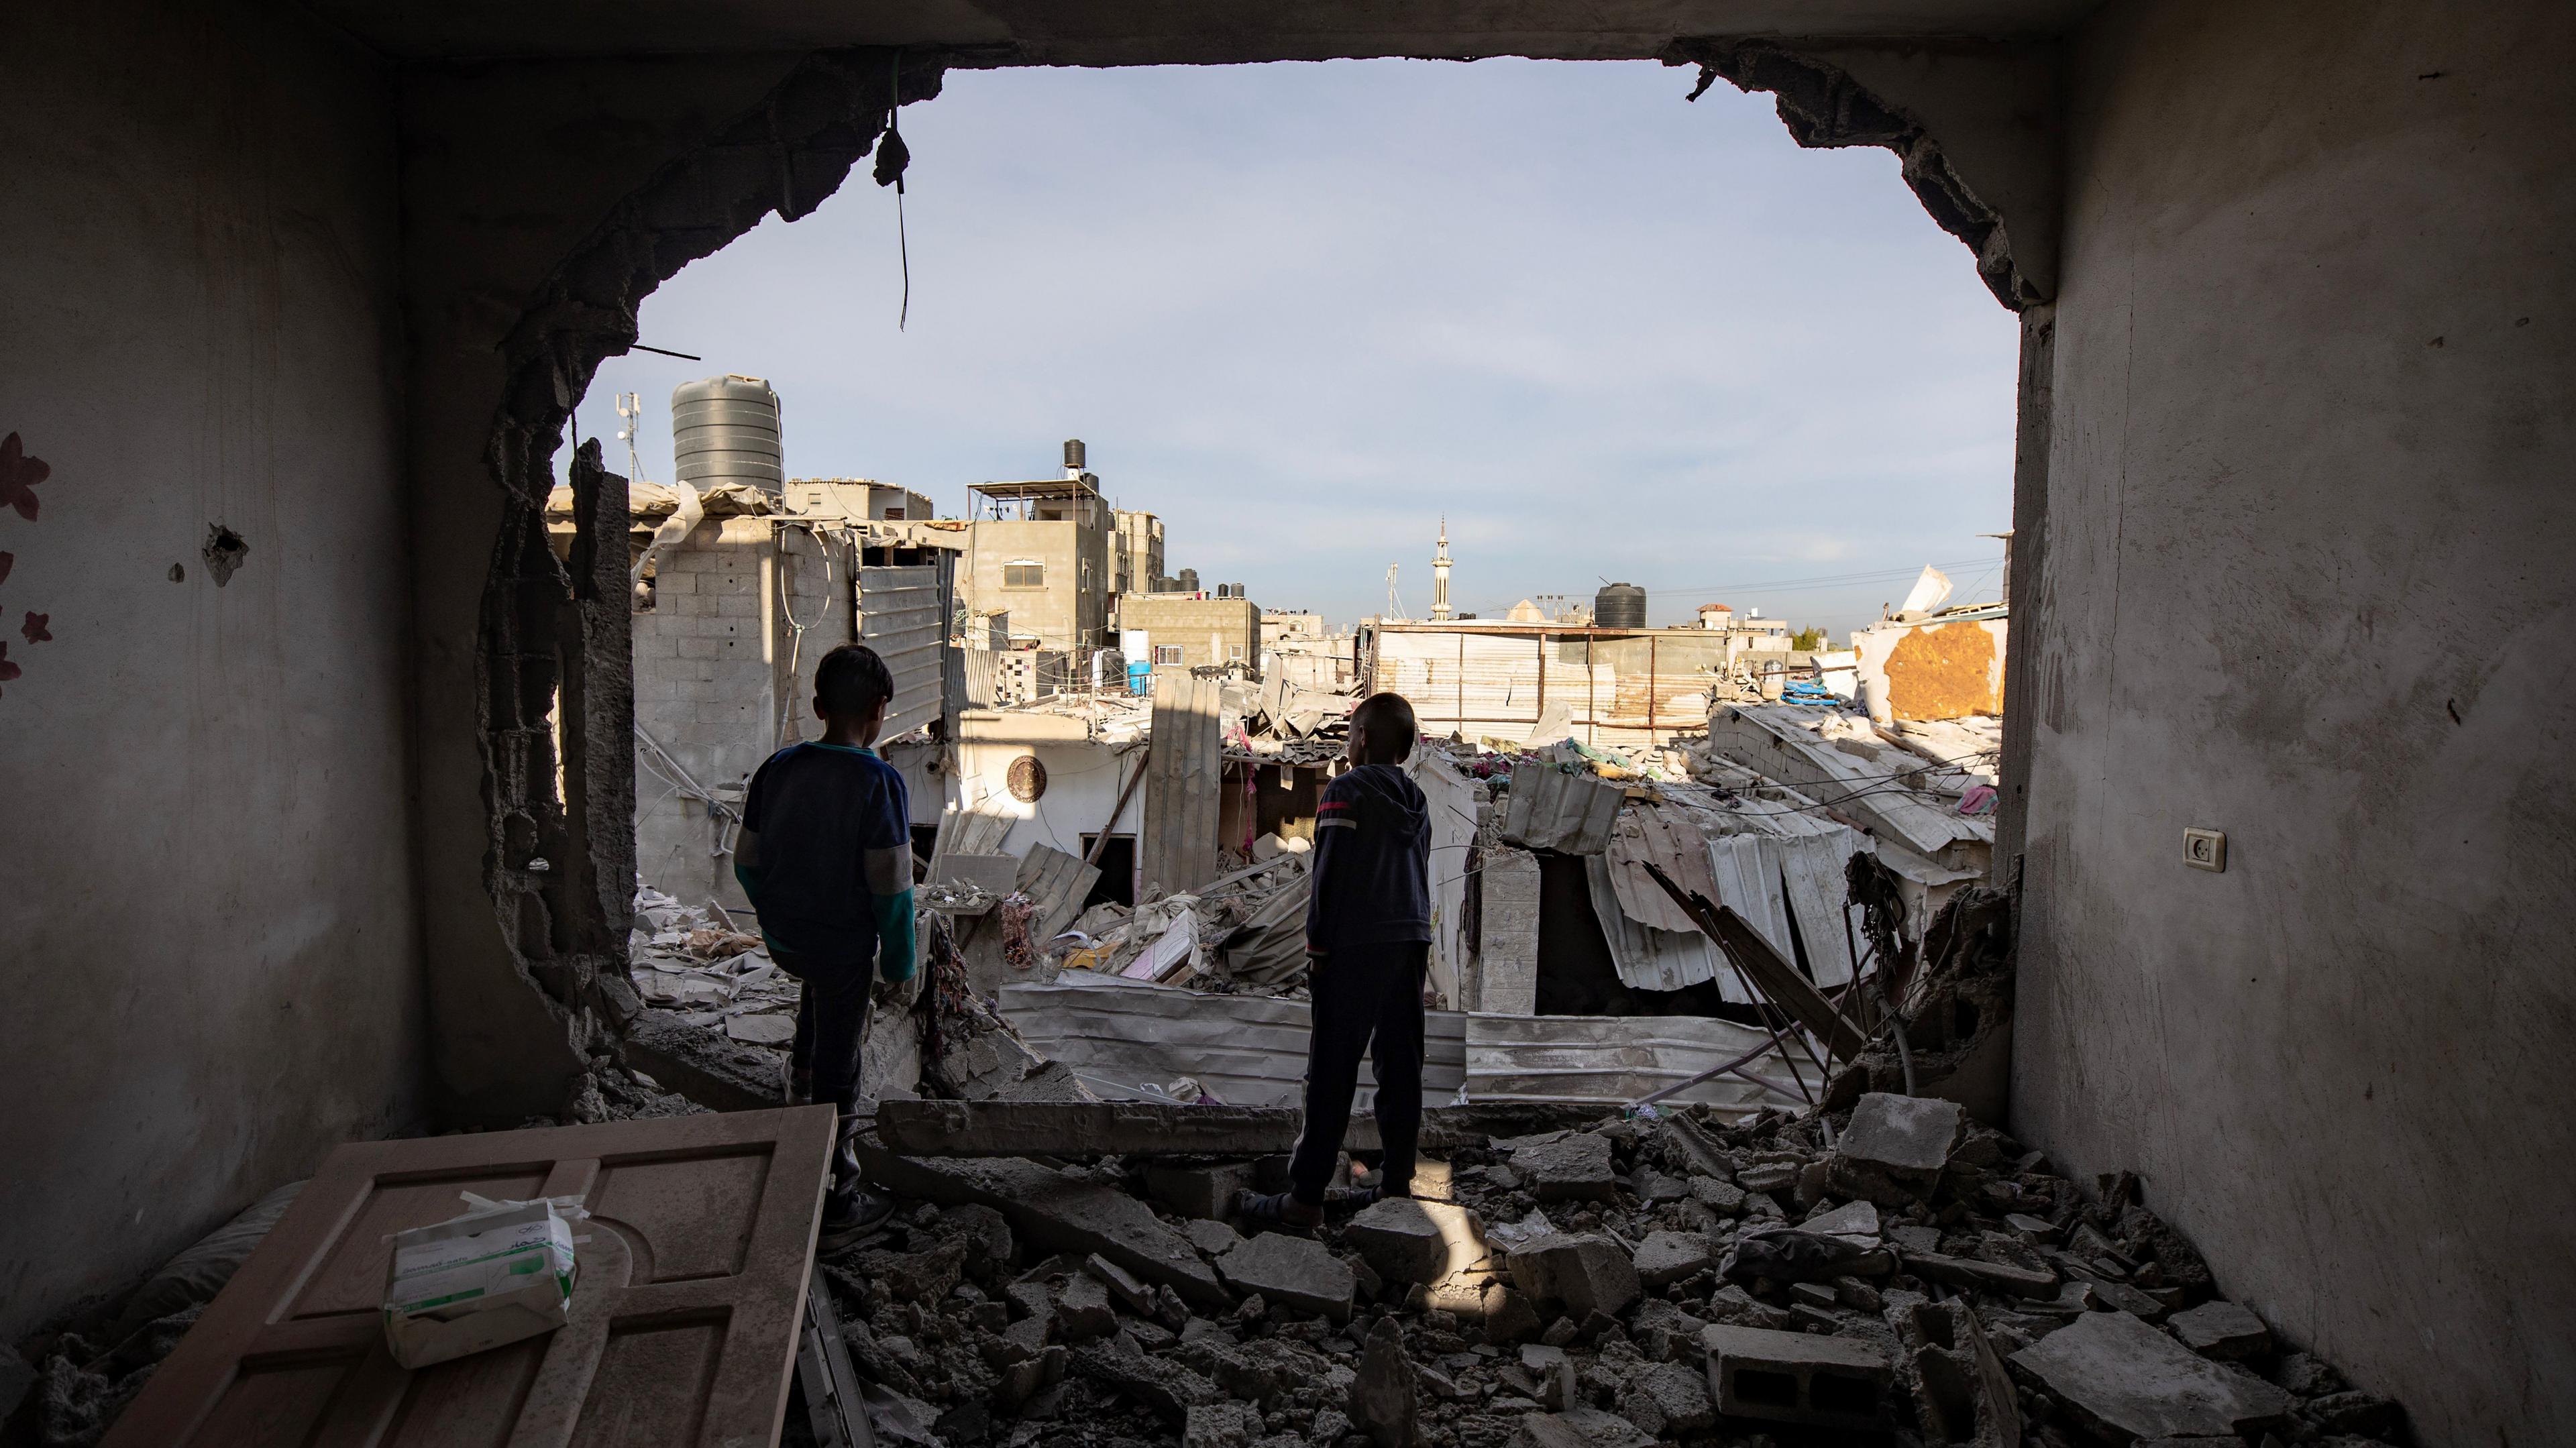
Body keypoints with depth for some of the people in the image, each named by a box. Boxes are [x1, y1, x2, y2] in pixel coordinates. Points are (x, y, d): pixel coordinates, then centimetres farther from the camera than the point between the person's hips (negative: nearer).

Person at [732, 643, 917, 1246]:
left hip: (785, 941, 6)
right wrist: (899, 962, -6)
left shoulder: (778, 769, -5)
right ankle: (836, 1204, 20)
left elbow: (747, 862, 4)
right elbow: (891, 886, -20)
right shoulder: (878, 781, -21)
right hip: (844, 946, -6)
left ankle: (803, 1111, 50)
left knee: (818, 994, 39)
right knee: (836, 1071, 7)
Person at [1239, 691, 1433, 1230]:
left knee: (1332, 1074, -6)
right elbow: (1421, 875, 16)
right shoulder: (1417, 801, 14)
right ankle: (1397, 1184, 15)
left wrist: (1317, 944, -7)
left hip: (1355, 947, -7)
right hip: (1411, 943, 7)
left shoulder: (1347, 790, -7)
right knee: (1401, 1069, 10)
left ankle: (1305, 1197, -3)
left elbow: (1330, 873, -12)